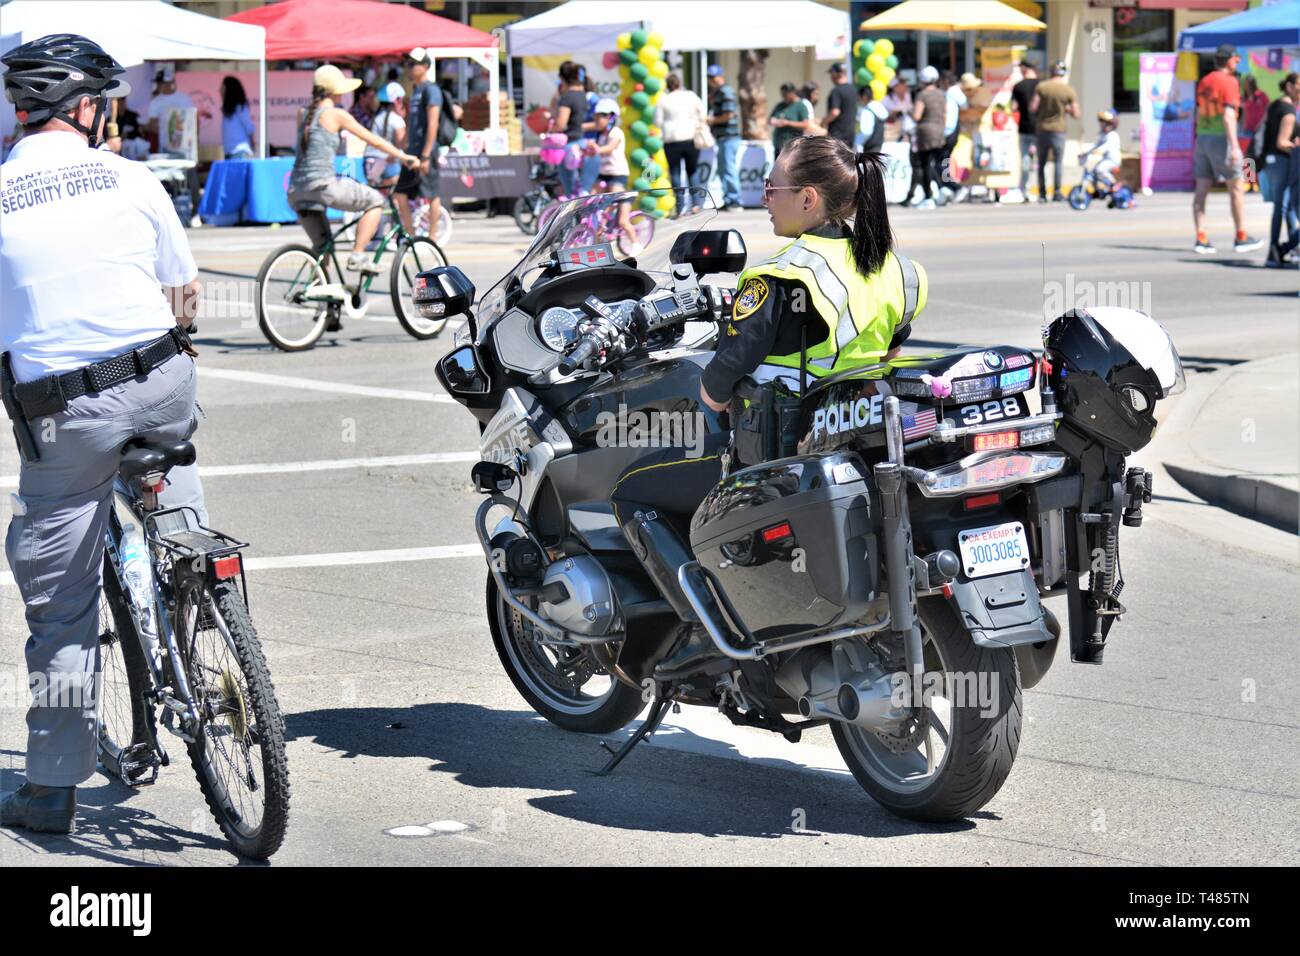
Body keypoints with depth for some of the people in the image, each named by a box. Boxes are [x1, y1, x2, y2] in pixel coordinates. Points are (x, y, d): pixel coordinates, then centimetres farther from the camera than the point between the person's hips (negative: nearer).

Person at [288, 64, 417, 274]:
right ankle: (358, 255, 0)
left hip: (296, 192, 7)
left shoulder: (303, 114, 14)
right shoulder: (336, 114, -3)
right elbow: (374, 140, 2)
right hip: (322, 184, -7)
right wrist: (404, 157, 12)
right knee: (375, 201, 9)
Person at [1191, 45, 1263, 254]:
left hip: (1203, 138, 7)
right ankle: (1241, 238, 9)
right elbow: (1228, 116, -20)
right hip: (1221, 139, -7)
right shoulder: (1230, 82, -11)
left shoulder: (1204, 81, 12)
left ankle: (1201, 239, -3)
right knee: (1236, 188, 4)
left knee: (1201, 190, 2)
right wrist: (1234, 146, -22)